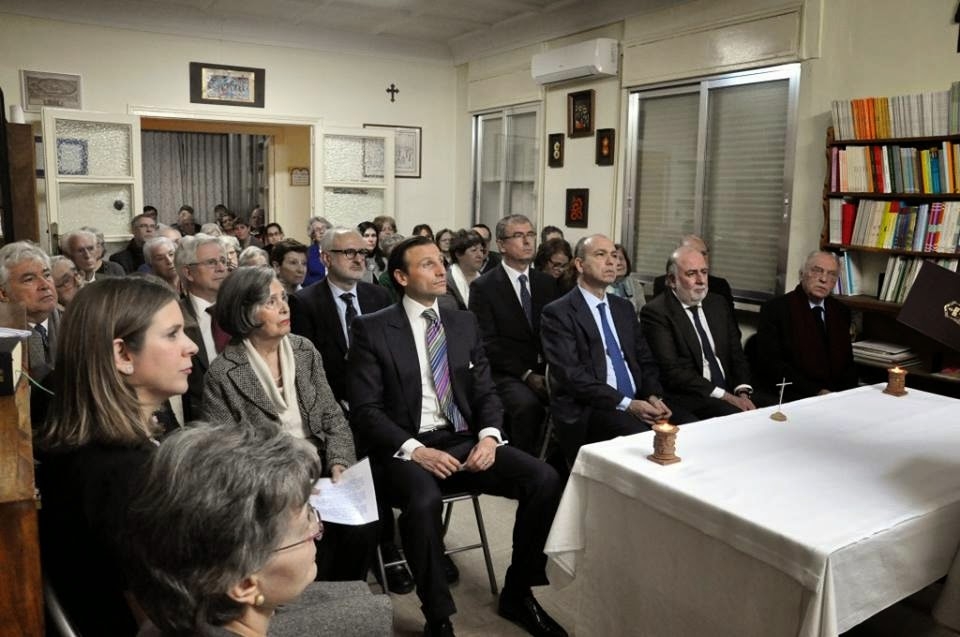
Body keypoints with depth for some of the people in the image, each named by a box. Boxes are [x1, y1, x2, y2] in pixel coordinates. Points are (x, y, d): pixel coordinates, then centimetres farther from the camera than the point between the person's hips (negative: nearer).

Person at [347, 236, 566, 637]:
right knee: (424, 500, -37)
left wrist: (489, 436, -10)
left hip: (464, 441, 5)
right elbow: (365, 410, -8)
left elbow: (485, 392, 11)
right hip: (405, 449, -4)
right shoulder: (372, 329, -2)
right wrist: (414, 449, -21)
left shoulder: (464, 323, 12)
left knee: (545, 479, -17)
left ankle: (517, 593, 4)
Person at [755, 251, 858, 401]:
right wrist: (817, 391, -17)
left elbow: (848, 360, 17)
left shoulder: (840, 311, 14)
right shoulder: (775, 308, -3)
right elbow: (770, 362, -10)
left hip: (838, 395, 5)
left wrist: (847, 392, -4)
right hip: (793, 397, -5)